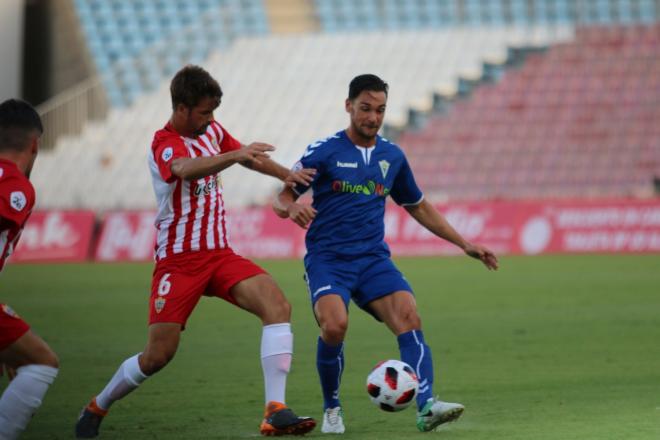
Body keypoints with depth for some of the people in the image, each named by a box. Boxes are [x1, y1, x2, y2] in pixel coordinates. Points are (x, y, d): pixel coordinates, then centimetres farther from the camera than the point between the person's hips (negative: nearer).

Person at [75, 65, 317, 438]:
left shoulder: (212, 130, 7)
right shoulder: (165, 143, -16)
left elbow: (249, 158, 25)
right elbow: (185, 169, -40)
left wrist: (288, 175, 12)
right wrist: (234, 155, -54)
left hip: (219, 254, 6)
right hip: (179, 261, -6)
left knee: (278, 306, -19)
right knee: (158, 356, -7)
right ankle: (97, 407, 22)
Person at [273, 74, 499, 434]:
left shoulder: (392, 157, 13)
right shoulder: (324, 152, -1)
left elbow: (418, 207, 25)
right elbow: (281, 198, 1)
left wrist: (464, 244, 21)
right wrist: (292, 208, -24)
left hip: (373, 259, 4)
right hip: (327, 258, -4)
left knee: (409, 316, -23)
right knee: (334, 326, -29)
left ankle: (426, 407, -35)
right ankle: (331, 409, -3)